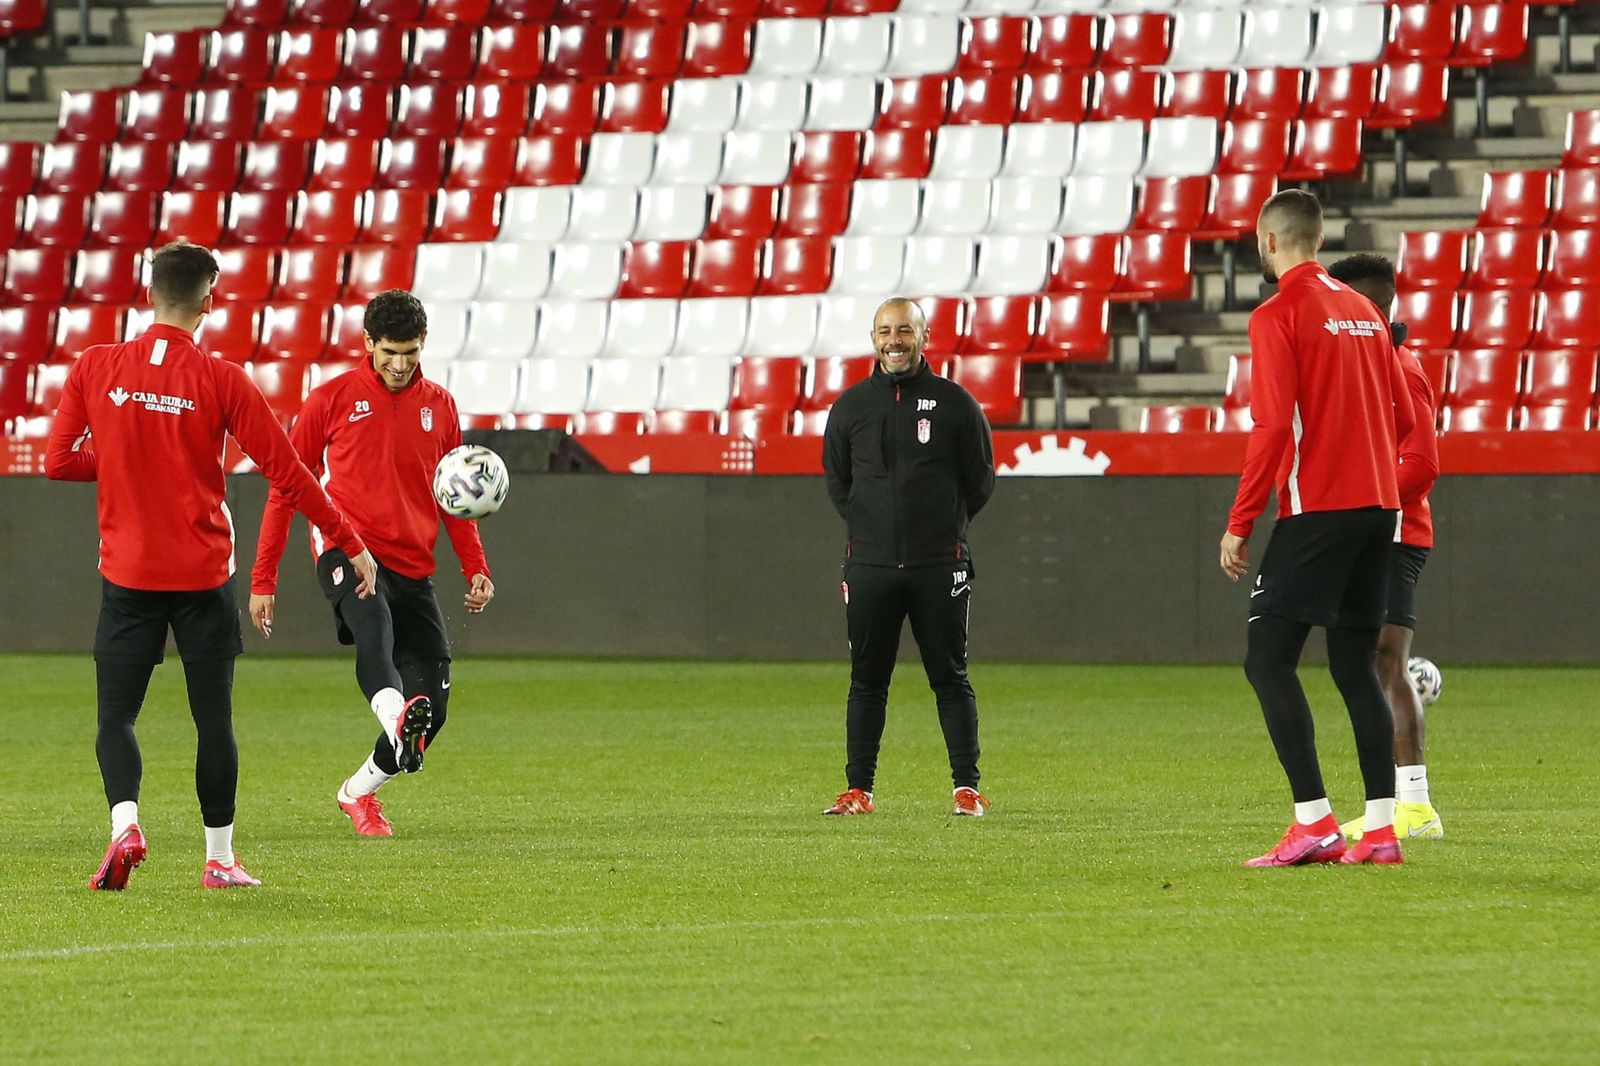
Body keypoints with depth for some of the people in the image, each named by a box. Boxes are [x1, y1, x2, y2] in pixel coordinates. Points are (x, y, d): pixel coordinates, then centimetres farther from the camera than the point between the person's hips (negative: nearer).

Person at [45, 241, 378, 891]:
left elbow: (59, 462, 2)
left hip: (127, 574, 1)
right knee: (214, 719, 9)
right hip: (203, 575, -1)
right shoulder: (220, 380, -8)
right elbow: (286, 472, -6)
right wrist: (351, 544, 2)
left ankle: (124, 820, -19)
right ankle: (220, 857, 13)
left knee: (116, 716, 6)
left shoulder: (95, 369, -2)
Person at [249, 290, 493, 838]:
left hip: (413, 567, 5)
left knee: (432, 706, -1)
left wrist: (475, 569, 11)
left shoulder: (439, 406, 15)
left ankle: (359, 790, 23)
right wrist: (263, 581, 5)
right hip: (347, 551, -5)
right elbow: (286, 488, 8)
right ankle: (394, 714, -68)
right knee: (374, 627, -39)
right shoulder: (332, 400, 4)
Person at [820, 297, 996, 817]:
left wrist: (943, 527, 8)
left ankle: (967, 788, 4)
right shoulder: (850, 406, 8)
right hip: (870, 564, 2)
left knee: (951, 679, 1)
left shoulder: (955, 404, 2)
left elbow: (980, 481, 9)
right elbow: (836, 481, 17)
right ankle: (858, 790, 8)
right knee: (867, 681, 4)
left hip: (940, 564, -2)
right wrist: (870, 526, 8)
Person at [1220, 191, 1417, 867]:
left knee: (1268, 660, -6)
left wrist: (1239, 524, -11)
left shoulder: (1278, 316, -8)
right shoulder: (1363, 311, 15)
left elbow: (1272, 427, -15)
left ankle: (1314, 821, -16)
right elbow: (1403, 418, 16)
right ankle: (1380, 828, 5)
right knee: (1355, 665, 10)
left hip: (1316, 508, -7)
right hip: (1377, 506, 7)